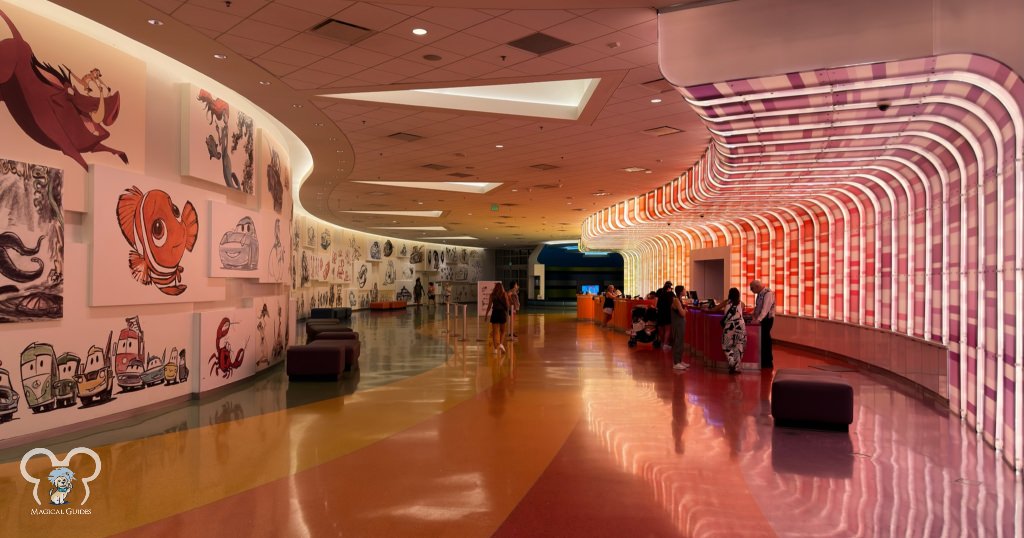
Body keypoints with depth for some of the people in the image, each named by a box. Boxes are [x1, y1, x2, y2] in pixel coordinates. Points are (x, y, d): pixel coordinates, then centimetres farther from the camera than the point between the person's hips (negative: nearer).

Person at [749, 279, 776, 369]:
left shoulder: (768, 293, -17)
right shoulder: (759, 294, 10)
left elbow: (765, 308, -26)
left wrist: (758, 320, -32)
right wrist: (754, 318, 1)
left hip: (767, 319, -8)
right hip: (761, 319, 8)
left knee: (765, 340, -3)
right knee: (762, 340, 11)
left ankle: (768, 364, 6)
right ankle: (763, 362, 19)